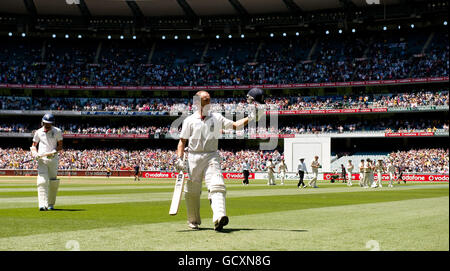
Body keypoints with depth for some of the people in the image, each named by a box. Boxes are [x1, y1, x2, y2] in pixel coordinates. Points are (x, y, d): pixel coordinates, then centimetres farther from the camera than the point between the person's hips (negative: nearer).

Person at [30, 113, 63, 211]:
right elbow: (34, 145, 17)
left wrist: (54, 151, -16)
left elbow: (60, 145, 4)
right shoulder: (38, 132, 10)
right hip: (41, 159, 0)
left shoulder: (57, 131, 6)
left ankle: (50, 204, 15)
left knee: (53, 182, 2)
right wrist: (35, 153, -4)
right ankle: (42, 204, -21)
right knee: (42, 181, -13)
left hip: (53, 159, 0)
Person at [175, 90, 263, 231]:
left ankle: (219, 218, -36)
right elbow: (182, 141, 4)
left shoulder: (217, 118, 11)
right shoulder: (189, 120, 6)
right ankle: (193, 221, 24)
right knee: (192, 192, 4)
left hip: (211, 157, 0)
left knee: (217, 185, -21)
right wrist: (179, 159, -6)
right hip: (193, 157, 0)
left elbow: (235, 125, 8)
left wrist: (250, 118, -5)